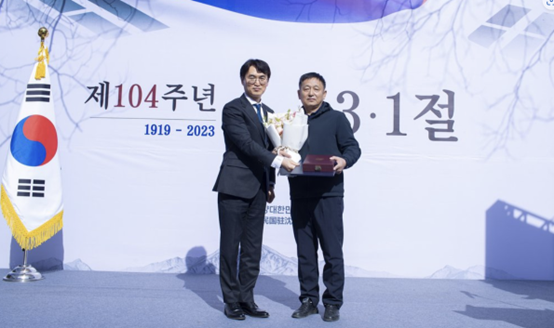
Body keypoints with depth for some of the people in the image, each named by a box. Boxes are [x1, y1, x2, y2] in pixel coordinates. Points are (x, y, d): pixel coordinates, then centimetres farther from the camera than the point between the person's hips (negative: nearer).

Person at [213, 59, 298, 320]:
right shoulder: (233, 109, -7)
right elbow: (246, 144, -17)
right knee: (230, 246, 3)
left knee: (253, 249, 10)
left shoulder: (268, 113, 16)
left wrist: (270, 184, 13)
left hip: (258, 189, 7)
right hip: (234, 188, -7)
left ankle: (247, 299, 21)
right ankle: (231, 301, 15)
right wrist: (279, 160, -22)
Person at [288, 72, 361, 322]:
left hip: (328, 195, -3)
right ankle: (309, 300, 22)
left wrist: (344, 160, -20)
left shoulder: (336, 118, 4)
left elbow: (353, 147, 1)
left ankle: (332, 303, 13)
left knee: (332, 252, 0)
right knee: (305, 252, 10)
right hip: (299, 195, 4)